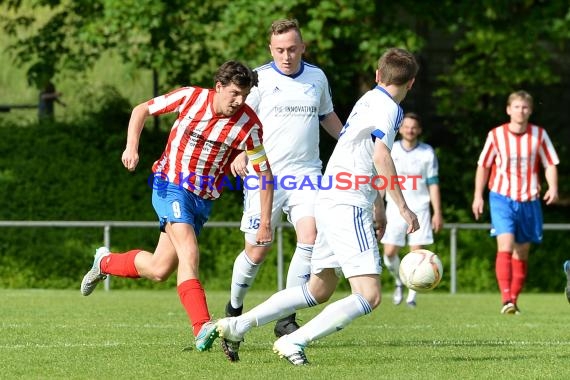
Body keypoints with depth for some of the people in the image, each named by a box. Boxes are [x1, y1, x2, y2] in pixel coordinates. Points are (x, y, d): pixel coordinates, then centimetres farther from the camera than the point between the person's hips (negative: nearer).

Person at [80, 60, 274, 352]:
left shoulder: (249, 125, -13)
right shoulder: (191, 97, -12)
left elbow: (265, 173, -6)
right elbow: (142, 110, 2)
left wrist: (265, 222, -10)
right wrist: (132, 147, -12)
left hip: (203, 200, 3)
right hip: (171, 185, -3)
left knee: (159, 270, 4)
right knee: (189, 253, -25)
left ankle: (105, 263, 31)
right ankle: (202, 328, -31)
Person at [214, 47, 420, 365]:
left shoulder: (369, 100, 19)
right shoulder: (388, 107, -10)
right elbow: (381, 156, -26)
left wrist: (379, 205, 39)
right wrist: (403, 207, -23)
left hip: (331, 202, 10)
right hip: (348, 207, -10)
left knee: (319, 289, 21)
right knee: (370, 295, -15)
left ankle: (237, 326, 19)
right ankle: (295, 341, -22)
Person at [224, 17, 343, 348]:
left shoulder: (317, 77, 9)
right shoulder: (260, 78, -4)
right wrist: (238, 154, -18)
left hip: (306, 172, 3)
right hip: (265, 174, -3)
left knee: (310, 236, -17)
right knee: (257, 250, 0)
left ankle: (286, 319, -12)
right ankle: (234, 309, 27)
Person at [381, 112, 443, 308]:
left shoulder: (427, 153, 3)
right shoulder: (390, 151, 5)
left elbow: (433, 184, 4)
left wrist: (437, 213, -1)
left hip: (419, 209, -1)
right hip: (395, 208, 1)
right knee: (390, 252, -6)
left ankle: (412, 295, 0)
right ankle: (399, 282, 22)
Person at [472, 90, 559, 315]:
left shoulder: (539, 135, 0)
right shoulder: (496, 135, -3)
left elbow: (550, 164, 4)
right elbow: (483, 165, 7)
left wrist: (553, 188, -13)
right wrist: (478, 196, 4)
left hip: (529, 201, 3)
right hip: (502, 197, -3)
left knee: (521, 253, 8)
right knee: (505, 246, -19)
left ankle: (514, 300, 18)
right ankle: (506, 299, -26)